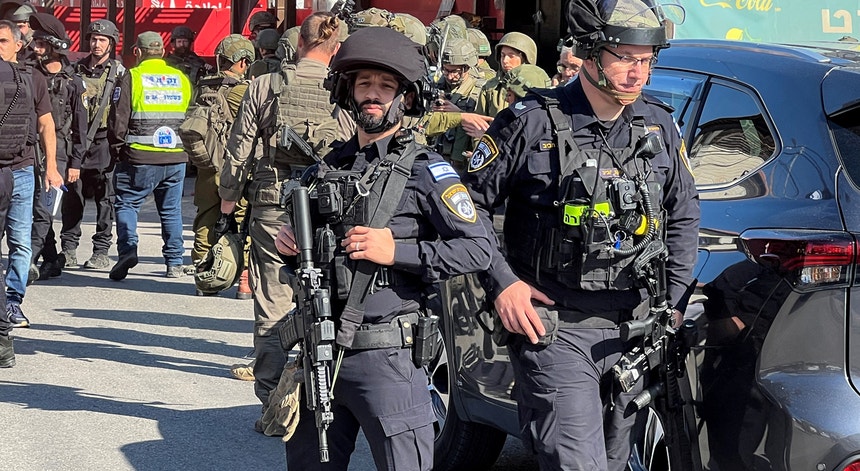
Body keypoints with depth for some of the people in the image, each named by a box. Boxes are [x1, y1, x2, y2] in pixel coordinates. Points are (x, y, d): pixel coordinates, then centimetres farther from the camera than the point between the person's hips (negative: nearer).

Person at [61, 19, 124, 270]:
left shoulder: (118, 71, 3)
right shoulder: (78, 68, 13)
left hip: (103, 139, -3)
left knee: (105, 197, 0)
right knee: (72, 195, 3)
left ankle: (101, 251, 4)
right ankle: (69, 249, 8)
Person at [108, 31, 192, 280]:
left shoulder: (132, 77, -4)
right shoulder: (182, 78, 9)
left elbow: (118, 119, -5)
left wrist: (118, 149, 8)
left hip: (141, 157, -4)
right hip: (177, 157, 4)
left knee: (127, 203, 7)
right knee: (171, 209, 13)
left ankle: (128, 248, -13)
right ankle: (175, 262, 13)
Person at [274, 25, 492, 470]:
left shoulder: (424, 169, -5)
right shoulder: (328, 167, 13)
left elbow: (476, 247, -14)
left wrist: (396, 251, -19)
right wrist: (292, 245, 4)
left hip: (387, 356, -6)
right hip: (319, 350, 6)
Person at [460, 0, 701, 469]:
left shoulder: (660, 126, 8)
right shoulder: (532, 123, -7)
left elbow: (683, 216, 21)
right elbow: (472, 200, -2)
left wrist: (671, 301, 13)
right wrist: (500, 282, -10)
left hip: (633, 327, 6)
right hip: (555, 328, -5)